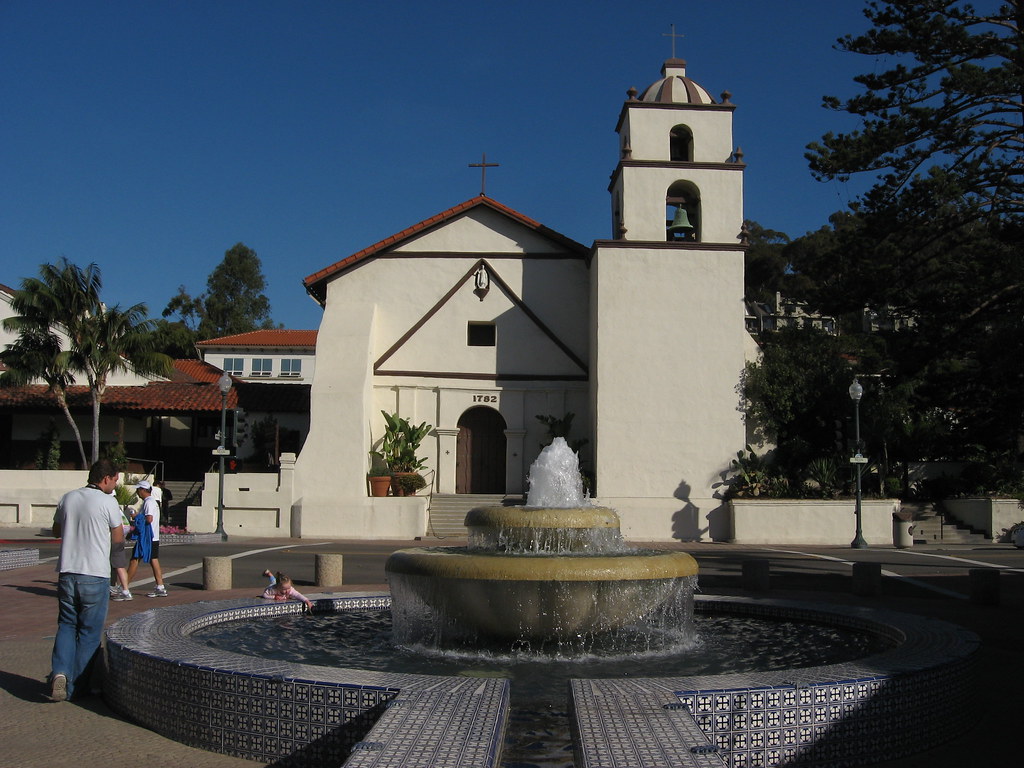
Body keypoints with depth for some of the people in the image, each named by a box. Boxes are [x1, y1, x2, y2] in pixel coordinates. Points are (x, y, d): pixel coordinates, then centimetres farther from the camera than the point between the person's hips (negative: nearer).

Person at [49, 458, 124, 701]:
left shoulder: (67, 498, 6)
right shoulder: (108, 502, -10)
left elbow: (56, 531, 19)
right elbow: (118, 538, 0)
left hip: (67, 573, 5)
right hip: (95, 575, -4)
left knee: (67, 625, 15)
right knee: (89, 631, 7)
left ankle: (60, 672, -5)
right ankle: (76, 686, 12)